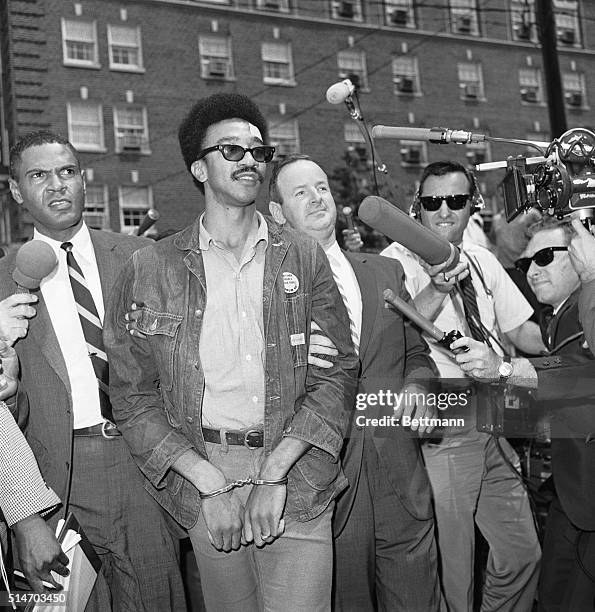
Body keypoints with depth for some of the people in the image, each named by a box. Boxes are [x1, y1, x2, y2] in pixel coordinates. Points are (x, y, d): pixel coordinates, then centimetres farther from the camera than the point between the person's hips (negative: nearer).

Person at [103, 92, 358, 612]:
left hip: (296, 477, 1)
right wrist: (210, 483, -10)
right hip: (202, 474, 0)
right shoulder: (151, 269, 2)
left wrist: (275, 474, -11)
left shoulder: (304, 258, 6)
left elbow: (338, 370, -1)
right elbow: (133, 394, 0)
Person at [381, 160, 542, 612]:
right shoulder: (396, 261, -7)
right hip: (440, 424, -6)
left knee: (521, 550, 14)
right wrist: (436, 288, -32)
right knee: (450, 562, 2)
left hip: (492, 420, 7)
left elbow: (522, 331, 18)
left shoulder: (482, 262, 13)